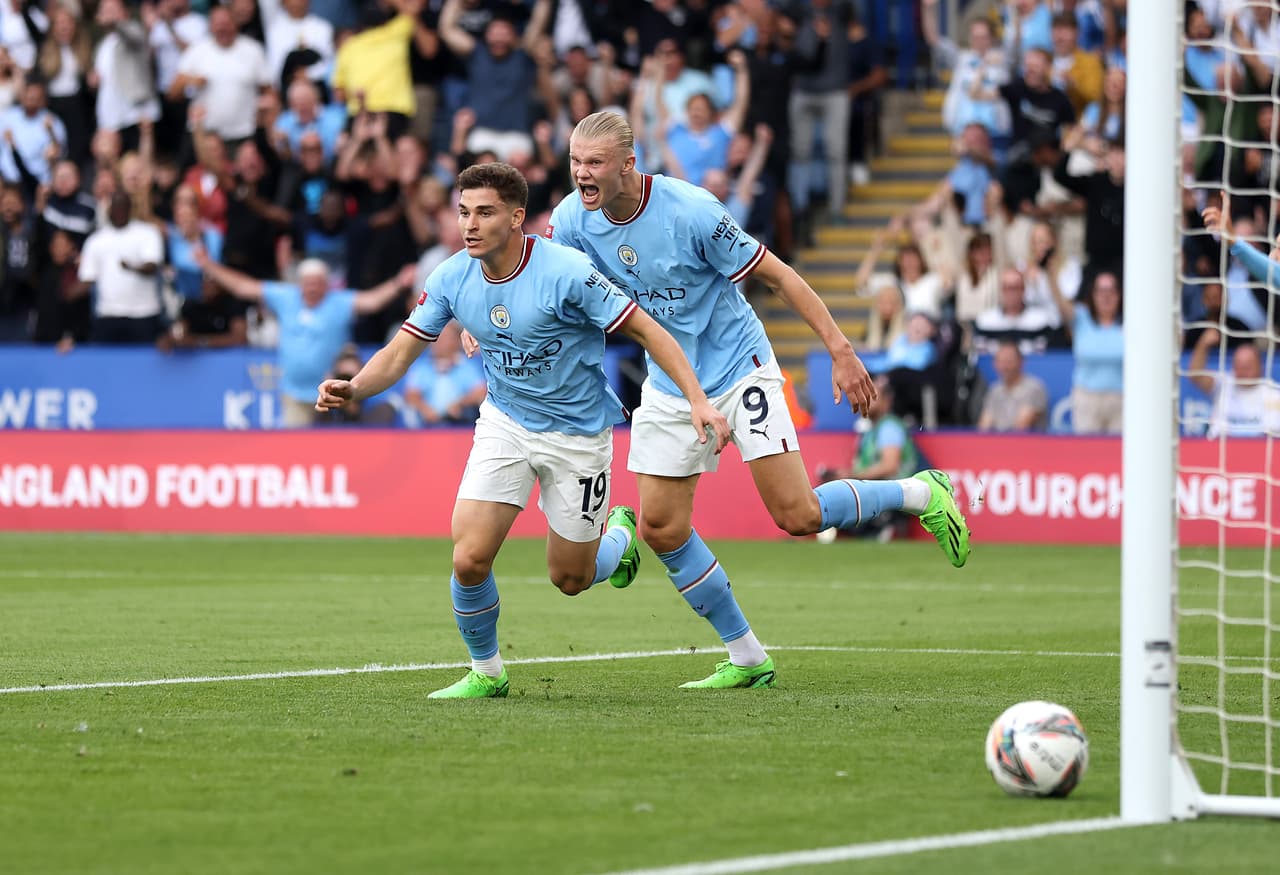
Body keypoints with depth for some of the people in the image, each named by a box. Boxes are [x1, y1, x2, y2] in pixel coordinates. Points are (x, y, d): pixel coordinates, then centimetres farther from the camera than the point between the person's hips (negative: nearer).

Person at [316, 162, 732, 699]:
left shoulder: (565, 272, -24)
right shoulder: (451, 279, -9)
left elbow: (646, 330, -17)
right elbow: (401, 352, -4)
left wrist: (698, 401, -25)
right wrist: (352, 389, -24)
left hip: (577, 433, -3)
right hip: (505, 425, 3)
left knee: (569, 579, 7)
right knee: (469, 559, -13)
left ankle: (620, 533, 42)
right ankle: (486, 673, 12)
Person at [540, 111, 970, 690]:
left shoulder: (690, 211, -23)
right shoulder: (572, 219, -9)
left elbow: (776, 275, -16)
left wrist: (840, 350, -17)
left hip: (738, 366, -6)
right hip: (670, 386, 6)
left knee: (798, 516, -14)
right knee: (661, 528, -2)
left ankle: (922, 494, 13)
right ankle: (747, 659, 12)